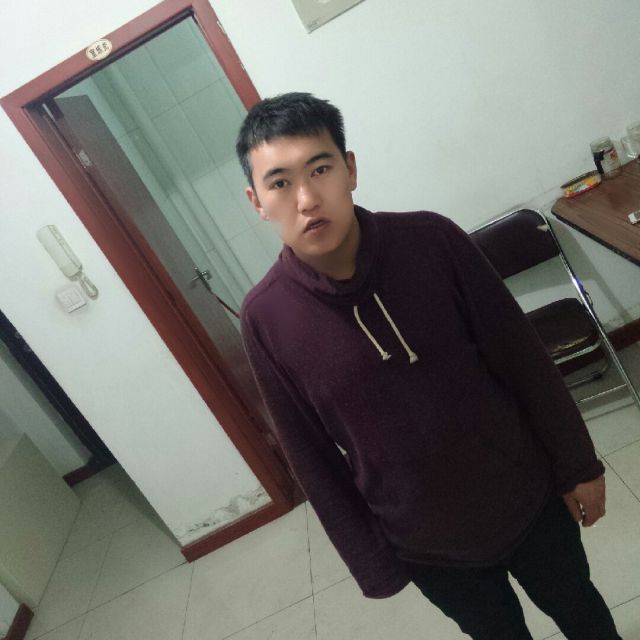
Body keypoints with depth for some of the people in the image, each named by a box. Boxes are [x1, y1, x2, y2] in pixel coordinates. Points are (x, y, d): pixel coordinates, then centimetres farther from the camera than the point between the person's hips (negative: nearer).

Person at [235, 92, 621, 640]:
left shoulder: (432, 240, -19)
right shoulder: (265, 319, -19)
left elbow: (524, 359, -8)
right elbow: (311, 456, -9)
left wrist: (577, 465, 1)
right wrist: (371, 562, -1)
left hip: (529, 499, 1)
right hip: (427, 545, 0)